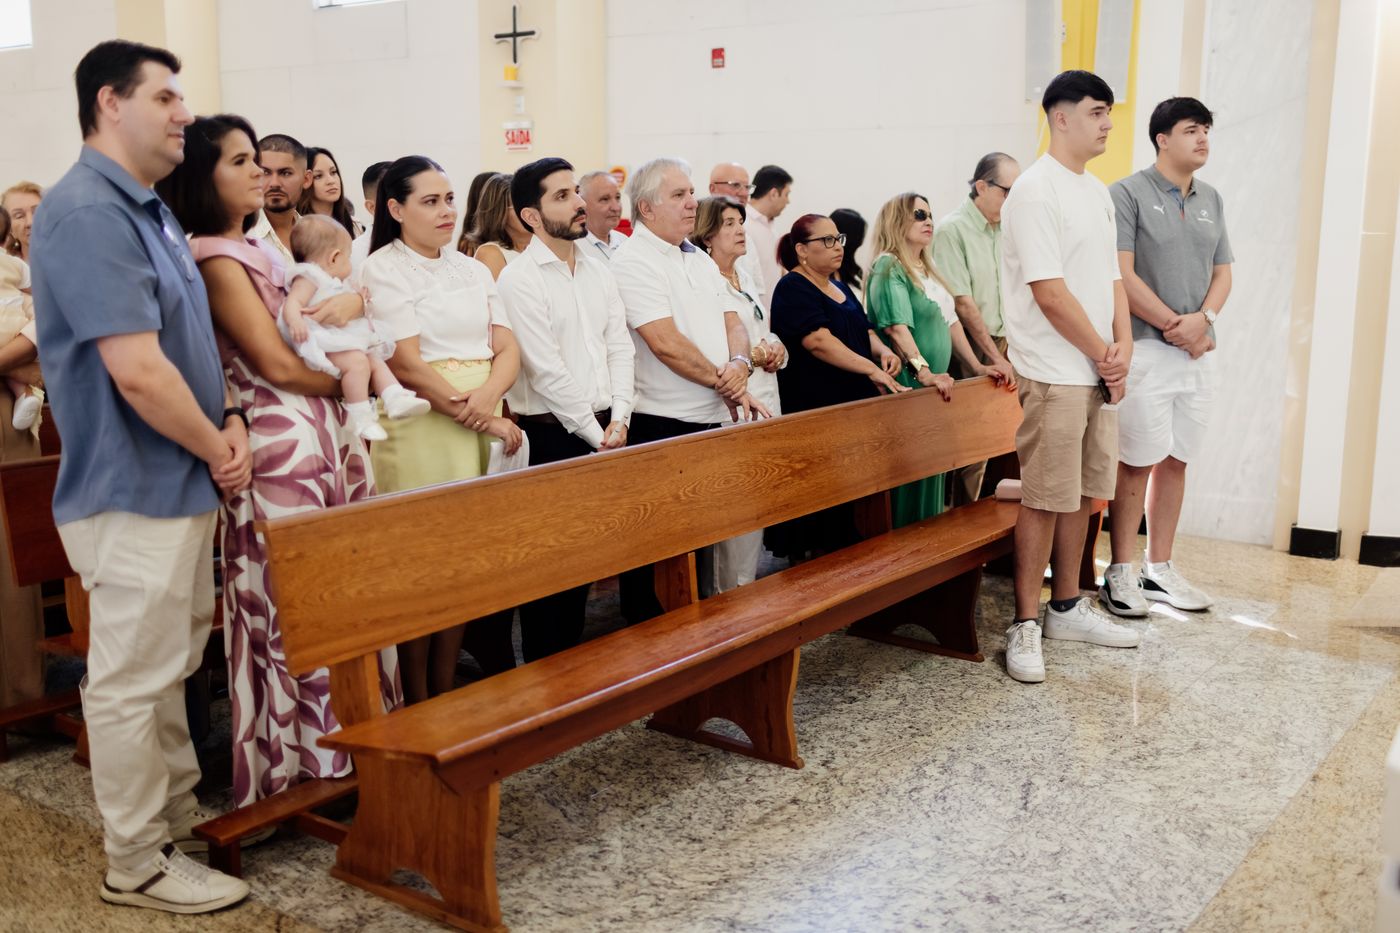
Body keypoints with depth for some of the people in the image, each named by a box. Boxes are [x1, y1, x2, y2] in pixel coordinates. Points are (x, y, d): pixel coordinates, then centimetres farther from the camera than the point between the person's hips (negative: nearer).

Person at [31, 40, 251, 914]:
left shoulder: (149, 210, 12)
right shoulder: (87, 213, -19)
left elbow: (195, 340, 17)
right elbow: (139, 374, -26)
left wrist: (231, 423, 1)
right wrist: (217, 450, -12)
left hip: (181, 484, 10)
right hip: (135, 493, -10)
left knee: (172, 667, 21)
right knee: (133, 681, 3)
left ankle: (181, 813, 37)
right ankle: (139, 864, 18)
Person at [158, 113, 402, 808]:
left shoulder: (262, 248, 18)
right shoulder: (215, 258, -8)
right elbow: (277, 363, -13)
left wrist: (353, 299, -1)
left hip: (330, 433, 9)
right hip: (282, 442, -8)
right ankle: (301, 761, 9)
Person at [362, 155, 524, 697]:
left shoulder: (473, 269, 17)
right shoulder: (383, 269, -1)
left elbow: (507, 350, 9)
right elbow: (406, 365, -11)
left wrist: (487, 397, -13)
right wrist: (482, 419, -13)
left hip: (485, 424, 6)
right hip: (421, 426, -5)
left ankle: (446, 697, 18)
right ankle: (417, 708, 8)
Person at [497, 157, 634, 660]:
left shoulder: (598, 268, 10)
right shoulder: (520, 279, -11)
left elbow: (620, 346, 9)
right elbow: (547, 371, -15)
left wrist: (618, 419, -3)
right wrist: (595, 435, -11)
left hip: (603, 434, 6)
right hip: (552, 435, -6)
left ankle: (572, 657, 28)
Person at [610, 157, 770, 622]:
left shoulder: (701, 261, 15)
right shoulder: (634, 262, -12)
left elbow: (732, 322, 12)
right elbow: (667, 343, -19)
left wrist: (739, 365, -11)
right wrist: (728, 386, -11)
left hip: (710, 421, 8)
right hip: (660, 426, -8)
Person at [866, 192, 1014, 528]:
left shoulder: (927, 269, 17)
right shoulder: (889, 268, -11)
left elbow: (950, 321, 18)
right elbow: (897, 327, -24)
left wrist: (977, 367, 12)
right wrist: (923, 371, -35)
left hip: (935, 389, 9)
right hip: (907, 388, -9)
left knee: (932, 471, 13)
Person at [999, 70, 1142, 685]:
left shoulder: (1097, 192, 16)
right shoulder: (1036, 191, -12)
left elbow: (1112, 277, 15)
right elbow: (1049, 292, -18)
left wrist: (1122, 347, 0)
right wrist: (1103, 355, -11)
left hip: (1099, 373, 9)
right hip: (1055, 374, -9)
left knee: (1082, 495, 14)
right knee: (1045, 500, -5)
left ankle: (1067, 607, 26)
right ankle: (1026, 625, 5)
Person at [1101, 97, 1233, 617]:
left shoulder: (1211, 200, 15)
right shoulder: (1128, 194, -5)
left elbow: (1222, 273, 14)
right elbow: (1123, 276, -12)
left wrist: (1202, 319, -6)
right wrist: (1174, 327, -12)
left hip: (1198, 353, 6)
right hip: (1145, 349, -6)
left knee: (1175, 461, 10)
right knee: (1137, 463, -2)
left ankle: (1159, 570, 20)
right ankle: (1121, 573, 9)